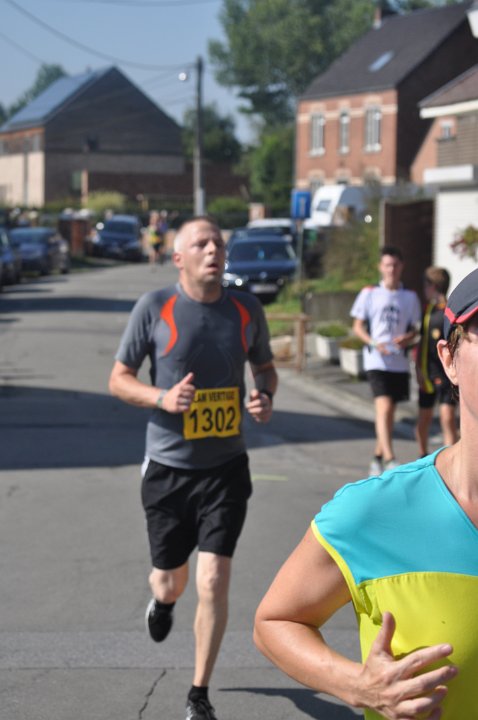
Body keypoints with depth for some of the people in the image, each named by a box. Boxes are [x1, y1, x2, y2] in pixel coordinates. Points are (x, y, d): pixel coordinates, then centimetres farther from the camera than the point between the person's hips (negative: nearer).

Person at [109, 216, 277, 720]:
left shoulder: (246, 309, 1)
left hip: (226, 468, 1)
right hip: (168, 467, -1)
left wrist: (266, 397, -5)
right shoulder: (154, 307, -7)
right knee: (171, 581, 12)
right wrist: (162, 398, -19)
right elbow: (118, 379, -1)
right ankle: (161, 599, 53)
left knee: (213, 581, -8)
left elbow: (264, 366, 17)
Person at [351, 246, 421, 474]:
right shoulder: (369, 293, 0)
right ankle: (390, 460, -23)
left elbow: (414, 328, 13)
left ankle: (378, 458, 25)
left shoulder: (410, 297, 7)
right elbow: (358, 326, 3)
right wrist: (373, 343, -15)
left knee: (389, 412, 10)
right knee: (384, 407, -18)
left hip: (400, 363, 4)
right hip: (376, 361, -4)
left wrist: (408, 338, -11)